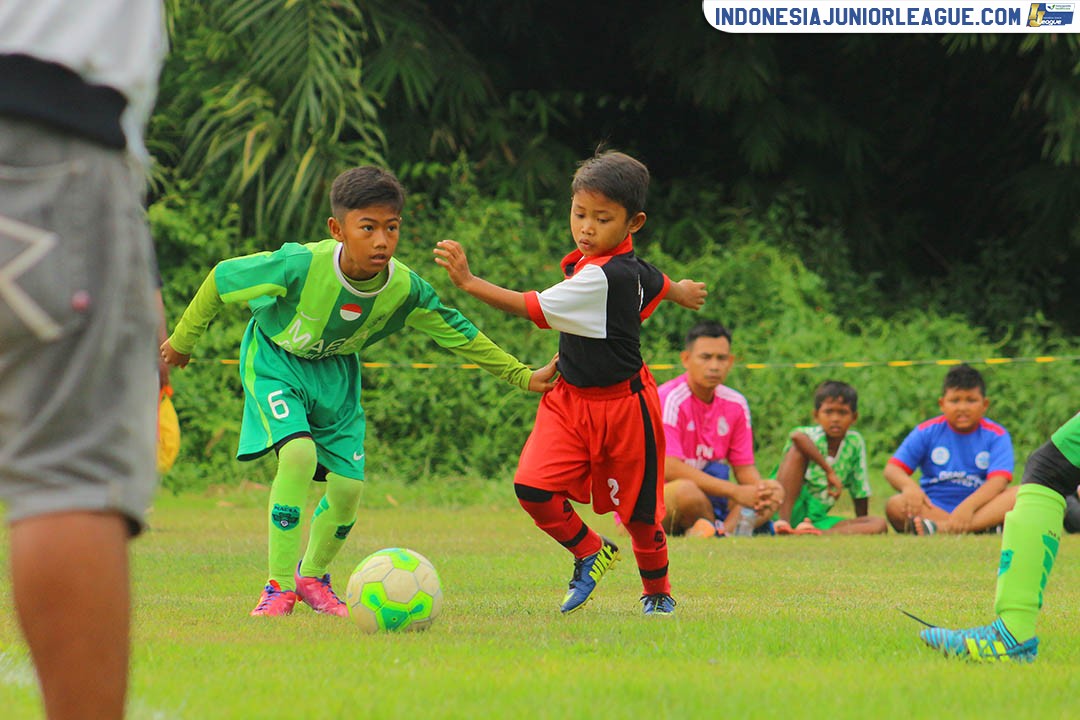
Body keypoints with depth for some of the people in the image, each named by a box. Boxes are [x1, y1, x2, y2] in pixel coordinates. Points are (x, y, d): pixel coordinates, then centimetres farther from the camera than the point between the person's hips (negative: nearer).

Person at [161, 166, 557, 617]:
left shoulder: (406, 290, -21)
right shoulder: (301, 266, -33)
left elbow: (459, 335, -3)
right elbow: (221, 279, -19)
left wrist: (523, 377, -1)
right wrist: (183, 340, -7)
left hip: (335, 371, 4)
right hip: (275, 360, -4)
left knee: (347, 488, -1)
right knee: (299, 454, -28)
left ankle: (313, 575, 30)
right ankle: (280, 587, -18)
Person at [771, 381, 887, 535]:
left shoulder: (855, 442, 6)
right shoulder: (812, 437, -9)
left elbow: (860, 491, 13)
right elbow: (797, 436, -37)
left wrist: (862, 530, 12)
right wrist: (829, 471, -34)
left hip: (816, 518, 5)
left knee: (880, 524, -15)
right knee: (797, 449, -24)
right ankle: (783, 521, -37)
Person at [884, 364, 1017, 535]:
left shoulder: (996, 435, 2)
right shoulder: (928, 431, 6)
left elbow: (998, 480, -14)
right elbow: (892, 469, -1)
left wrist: (968, 506, -33)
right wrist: (909, 486, -26)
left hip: (979, 508, 0)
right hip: (934, 509, 0)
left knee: (1018, 495, -28)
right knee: (895, 506, -29)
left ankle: (942, 527, -41)